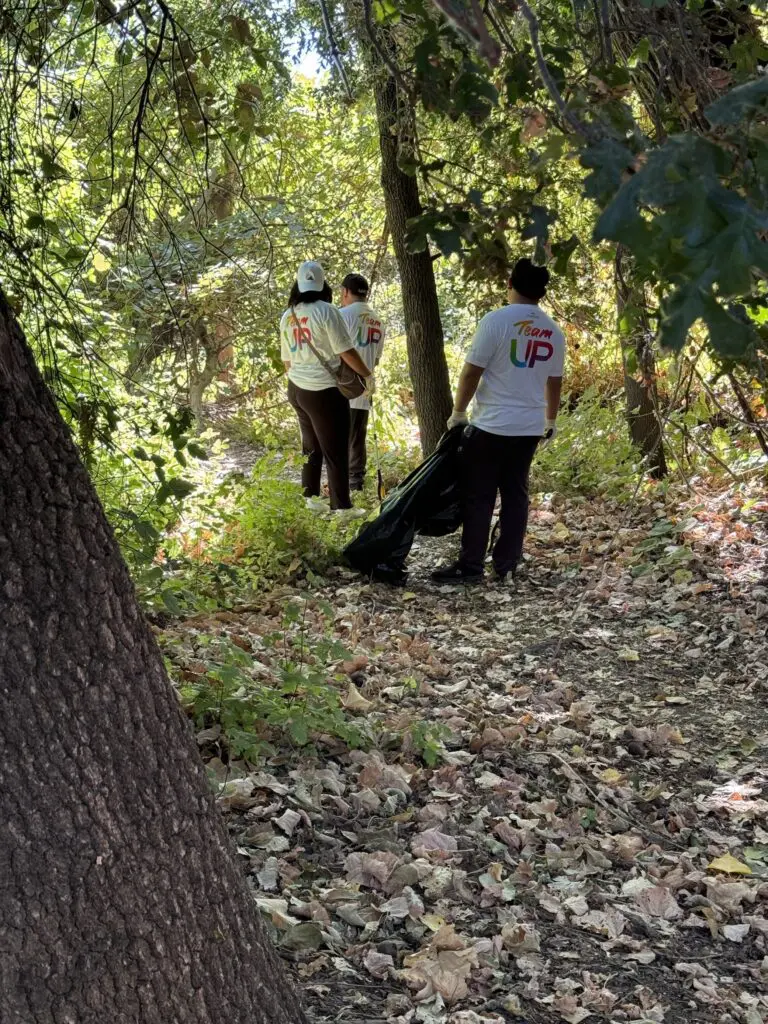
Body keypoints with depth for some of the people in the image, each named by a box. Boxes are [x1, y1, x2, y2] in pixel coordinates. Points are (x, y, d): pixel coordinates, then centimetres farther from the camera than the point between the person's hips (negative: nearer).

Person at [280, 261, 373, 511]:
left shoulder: (287, 316, 7)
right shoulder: (326, 311, -12)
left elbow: (287, 361, 14)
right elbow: (346, 352, -12)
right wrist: (367, 375, 2)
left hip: (297, 390, 7)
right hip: (325, 392, -7)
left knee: (311, 449, 19)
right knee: (336, 454, -1)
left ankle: (309, 500, 25)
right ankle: (340, 507, 1)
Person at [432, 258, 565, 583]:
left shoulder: (497, 320, -12)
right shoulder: (554, 332, 6)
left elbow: (471, 373, -11)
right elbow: (554, 383, 15)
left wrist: (458, 413, 1)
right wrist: (550, 421, 29)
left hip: (491, 425, -5)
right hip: (530, 428, 5)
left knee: (477, 497, 1)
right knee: (515, 496, 10)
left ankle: (470, 565, 2)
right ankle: (507, 566, 13)